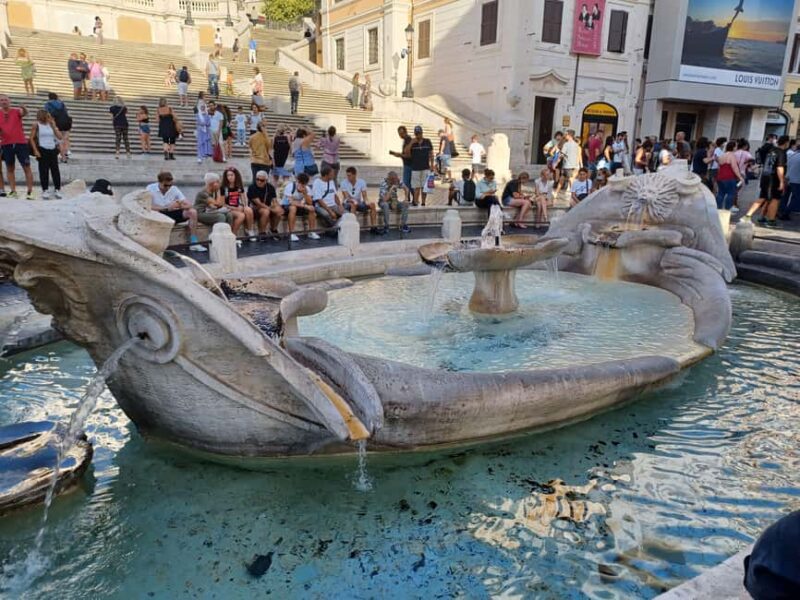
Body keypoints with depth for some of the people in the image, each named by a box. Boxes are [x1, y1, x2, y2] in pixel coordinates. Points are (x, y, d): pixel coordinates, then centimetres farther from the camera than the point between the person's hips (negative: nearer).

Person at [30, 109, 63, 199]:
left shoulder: (52, 125, 12)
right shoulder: (36, 125, 1)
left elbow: (59, 137, 4)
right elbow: (32, 138, -2)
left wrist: (53, 126, -3)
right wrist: (35, 150, -10)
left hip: (53, 150, 3)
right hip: (42, 150, -3)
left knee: (55, 170, 0)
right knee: (44, 171, -2)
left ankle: (57, 190, 3)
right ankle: (45, 190, 3)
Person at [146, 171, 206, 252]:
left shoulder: (174, 189, -1)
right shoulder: (150, 188, -10)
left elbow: (188, 205, -6)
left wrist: (179, 205, -29)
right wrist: (166, 208, -27)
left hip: (172, 214, 4)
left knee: (192, 212, -16)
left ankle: (193, 243, -15)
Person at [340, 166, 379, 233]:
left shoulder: (362, 182, -4)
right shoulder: (344, 183, -11)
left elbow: (364, 196, -6)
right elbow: (346, 197, -16)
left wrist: (367, 201, -29)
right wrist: (353, 201, -37)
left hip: (359, 203, 3)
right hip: (348, 203, -3)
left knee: (372, 204, -20)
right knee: (353, 205, -38)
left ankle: (373, 228, -18)